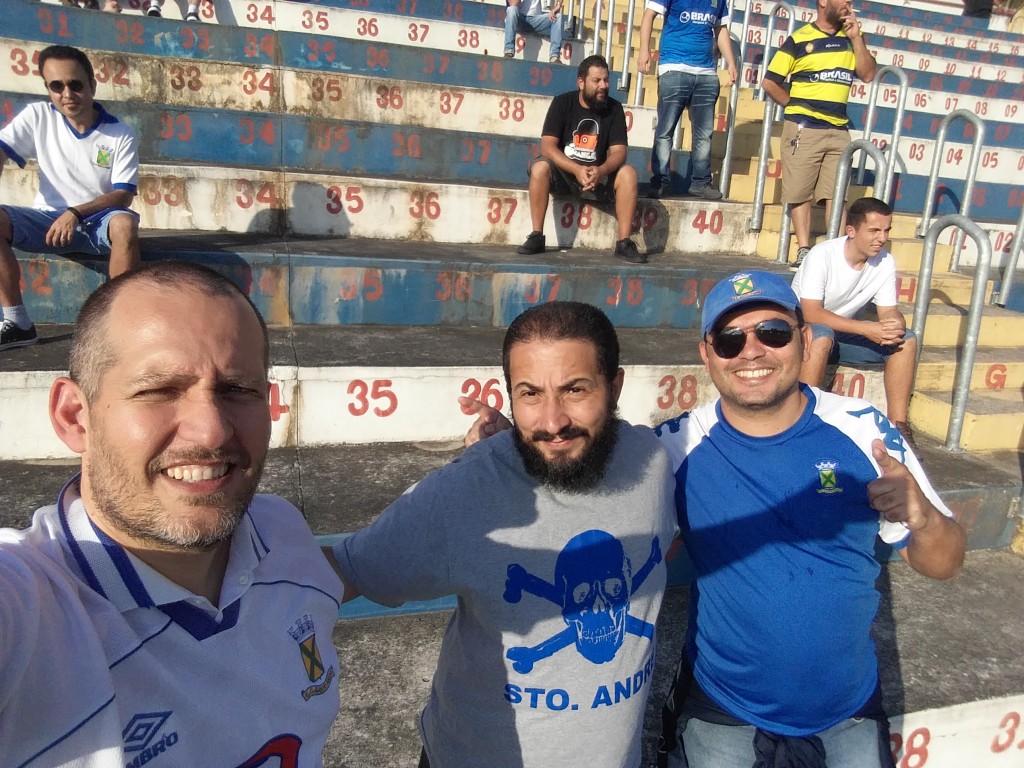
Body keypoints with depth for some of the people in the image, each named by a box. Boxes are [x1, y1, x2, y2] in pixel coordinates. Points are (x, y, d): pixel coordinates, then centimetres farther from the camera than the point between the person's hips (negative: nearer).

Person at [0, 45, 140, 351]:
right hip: (49, 221, 3)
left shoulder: (120, 135, -4)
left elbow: (124, 195, -9)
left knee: (125, 224, -36)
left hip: (99, 221, -2)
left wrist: (76, 213, -23)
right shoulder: (38, 117, 3)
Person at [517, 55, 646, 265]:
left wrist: (600, 171, -32)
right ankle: (536, 236, -23)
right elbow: (547, 146, -16)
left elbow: (618, 151, -8)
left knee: (628, 172, -25)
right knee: (540, 167, -32)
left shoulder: (614, 108, -1)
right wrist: (577, 170, -32)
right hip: (563, 173, -1)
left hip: (598, 175, 2)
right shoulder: (562, 103, -6)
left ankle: (624, 243, -22)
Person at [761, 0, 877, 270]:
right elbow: (769, 82, -1)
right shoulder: (799, 39, -1)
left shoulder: (851, 37, 13)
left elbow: (868, 74, 5)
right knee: (800, 193, -1)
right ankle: (804, 251, 6)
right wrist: (797, 107, 5)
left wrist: (855, 38, -1)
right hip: (803, 129, -4)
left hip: (839, 130, 4)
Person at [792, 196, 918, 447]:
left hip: (845, 335, 6)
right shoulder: (822, 255, -23)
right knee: (822, 335, -38)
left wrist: (895, 326, -30)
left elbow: (889, 311, -4)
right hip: (804, 329, -6)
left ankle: (898, 424, -7)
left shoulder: (885, 262, -6)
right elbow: (811, 314, -30)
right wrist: (866, 328, -35)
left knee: (906, 339, -12)